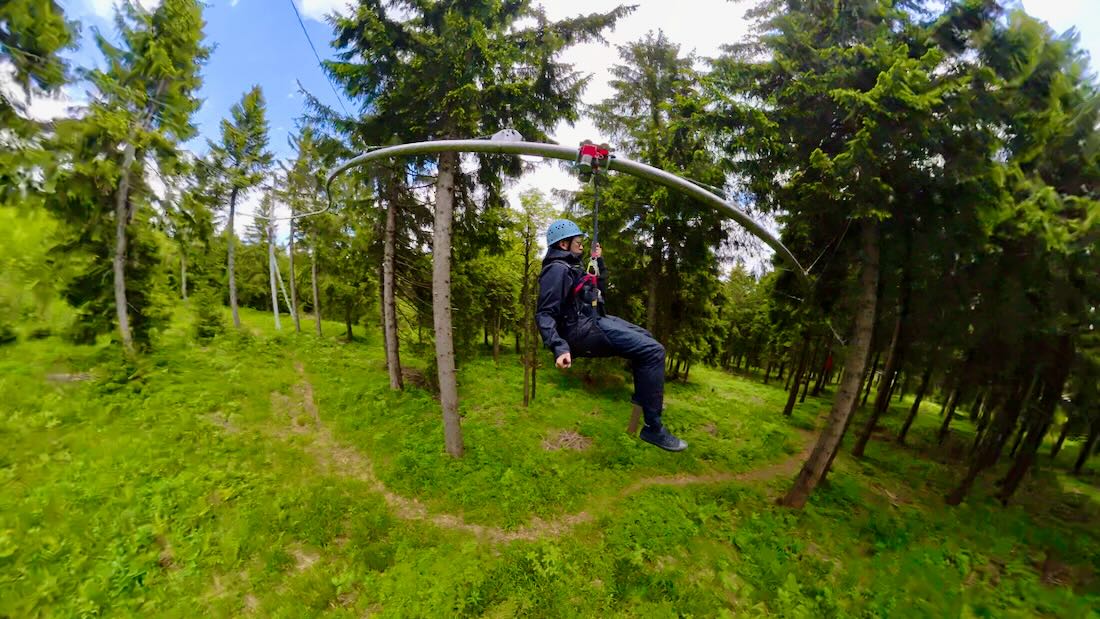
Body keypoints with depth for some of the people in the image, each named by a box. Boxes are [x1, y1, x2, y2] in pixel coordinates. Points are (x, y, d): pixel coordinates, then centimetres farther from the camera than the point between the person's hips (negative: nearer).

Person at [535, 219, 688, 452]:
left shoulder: (569, 267, 19)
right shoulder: (557, 269, -13)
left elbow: (600, 290, 29)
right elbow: (544, 314, -23)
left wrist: (599, 263, 23)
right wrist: (559, 348, -35)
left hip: (592, 322, 11)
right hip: (584, 330, -11)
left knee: (644, 337, 27)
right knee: (653, 351, -19)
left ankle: (641, 395, 40)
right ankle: (653, 428, -14)